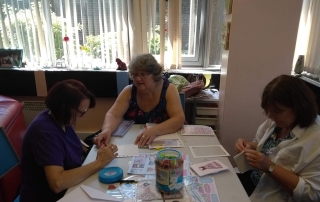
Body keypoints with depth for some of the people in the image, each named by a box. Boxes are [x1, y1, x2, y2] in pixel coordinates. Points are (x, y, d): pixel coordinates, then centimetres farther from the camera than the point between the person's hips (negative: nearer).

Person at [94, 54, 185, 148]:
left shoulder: (169, 90, -11)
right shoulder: (129, 91, -4)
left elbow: (179, 119, -21)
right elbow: (113, 115, -12)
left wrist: (154, 130, -37)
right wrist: (107, 130, -34)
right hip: (131, 142, 2)